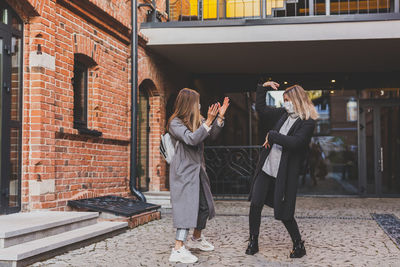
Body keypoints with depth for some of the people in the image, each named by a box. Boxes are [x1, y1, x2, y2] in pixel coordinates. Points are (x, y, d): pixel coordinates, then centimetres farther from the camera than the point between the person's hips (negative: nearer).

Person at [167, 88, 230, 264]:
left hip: (197, 170, 9)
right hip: (184, 171, -9)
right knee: (187, 206, -15)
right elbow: (191, 139, -26)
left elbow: (212, 135, 11)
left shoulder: (197, 120, 12)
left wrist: (220, 117, 1)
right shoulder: (175, 123, -12)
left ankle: (196, 239, 35)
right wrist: (209, 121, -26)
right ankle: (178, 249, -15)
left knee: (204, 205, 15)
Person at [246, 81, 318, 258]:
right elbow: (260, 108, 22)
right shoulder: (283, 114, 12)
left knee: (283, 213, 0)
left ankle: (299, 245, 22)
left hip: (285, 174, -6)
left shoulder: (308, 122, -9)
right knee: (255, 205, 1)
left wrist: (272, 135, -14)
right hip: (266, 168, 6)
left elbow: (294, 142, -22)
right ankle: (253, 242, 18)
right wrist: (263, 88, 12)